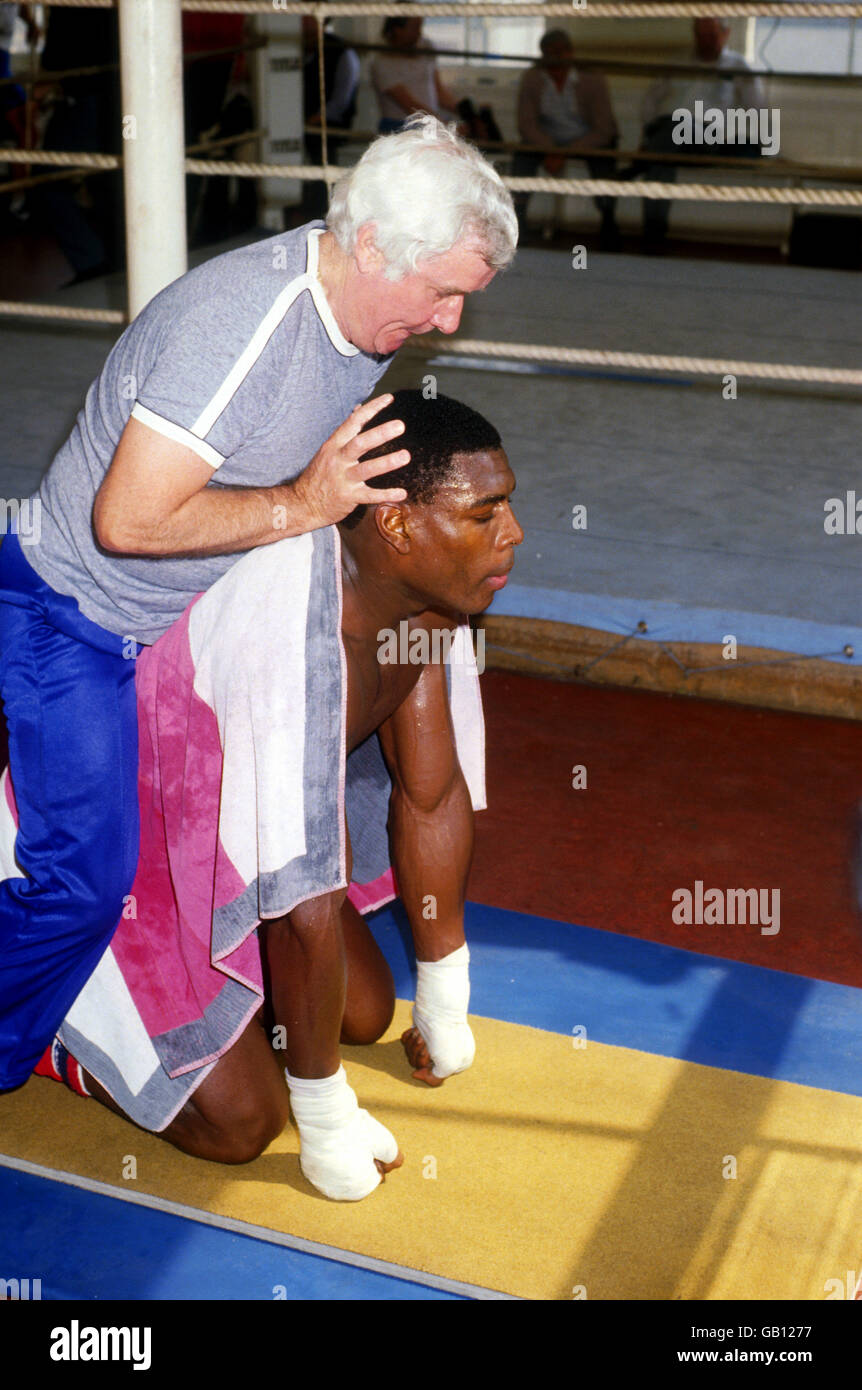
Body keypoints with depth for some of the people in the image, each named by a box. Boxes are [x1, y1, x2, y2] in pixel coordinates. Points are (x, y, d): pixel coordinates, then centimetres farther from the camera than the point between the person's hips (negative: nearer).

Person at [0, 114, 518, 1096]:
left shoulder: (361, 311, -4)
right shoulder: (244, 322, -33)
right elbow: (128, 519, -35)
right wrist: (301, 506, -32)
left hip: (191, 612, 9)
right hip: (79, 619, -9)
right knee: (83, 879, -10)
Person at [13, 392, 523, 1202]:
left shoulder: (421, 587, -13)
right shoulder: (299, 641, -40)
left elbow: (432, 795, -1)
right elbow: (306, 911, -34)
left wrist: (445, 1007, 8)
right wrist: (327, 1122, -23)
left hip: (225, 812, 8)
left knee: (366, 1013, 10)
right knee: (239, 1120, -9)